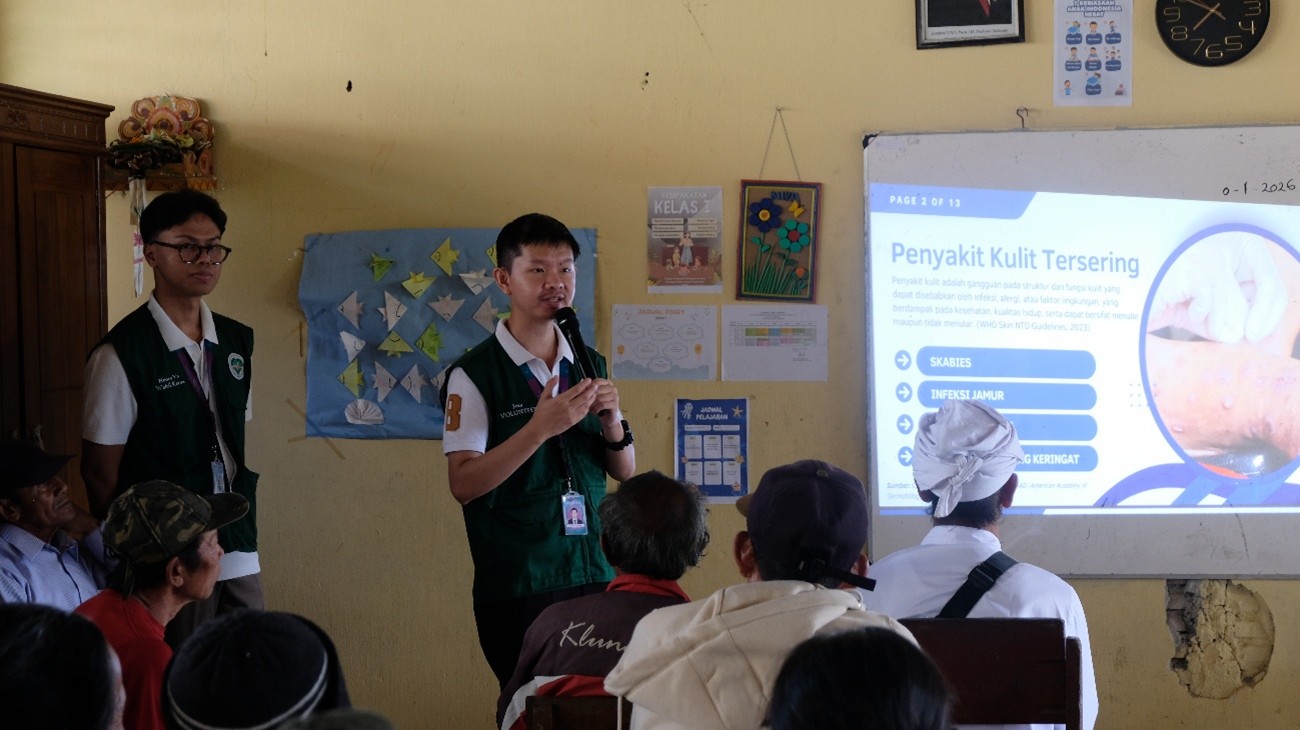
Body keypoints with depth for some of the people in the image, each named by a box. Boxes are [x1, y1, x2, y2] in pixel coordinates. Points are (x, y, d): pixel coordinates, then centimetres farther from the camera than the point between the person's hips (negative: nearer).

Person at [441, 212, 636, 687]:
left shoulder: (590, 365, 9)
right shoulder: (474, 375, -9)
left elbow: (624, 472, 13)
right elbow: (463, 484, -16)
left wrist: (612, 422, -8)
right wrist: (540, 428, -25)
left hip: (595, 572, 5)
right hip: (517, 584, -5)